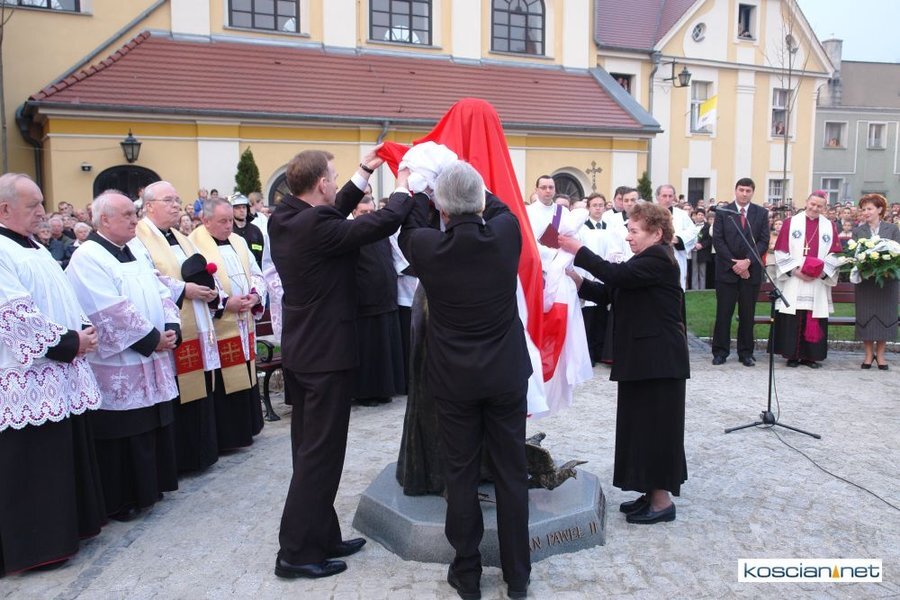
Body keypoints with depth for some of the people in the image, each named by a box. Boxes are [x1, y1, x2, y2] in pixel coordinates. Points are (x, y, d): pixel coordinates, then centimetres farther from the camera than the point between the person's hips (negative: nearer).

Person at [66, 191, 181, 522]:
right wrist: (152, 339, -17)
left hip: (151, 366, 8)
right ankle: (121, 501, 15)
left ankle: (149, 488, 29)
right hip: (118, 371, -8)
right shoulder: (88, 259, -12)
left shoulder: (134, 253, 14)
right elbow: (112, 313, -21)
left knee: (153, 429, 15)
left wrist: (171, 329, -4)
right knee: (123, 435, 1)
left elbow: (162, 293, 12)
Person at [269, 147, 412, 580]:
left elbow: (334, 214, 17)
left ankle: (321, 537, 28)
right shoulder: (316, 226, -22)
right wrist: (404, 186, -1)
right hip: (326, 353, -9)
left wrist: (364, 173, 19)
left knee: (310, 450, 16)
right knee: (320, 454, 1)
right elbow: (384, 222, -19)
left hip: (301, 350, 10)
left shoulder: (284, 219, 3)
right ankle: (297, 552, 10)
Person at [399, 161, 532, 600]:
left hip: (454, 378, -1)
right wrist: (469, 184, 24)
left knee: (461, 475, 11)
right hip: (507, 374, 2)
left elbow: (409, 232, 11)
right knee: (512, 472, 11)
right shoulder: (507, 233, -10)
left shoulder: (426, 247, -14)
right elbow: (500, 209, 14)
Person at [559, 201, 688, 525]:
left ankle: (663, 501, 8)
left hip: (660, 360, -10)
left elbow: (617, 275, -26)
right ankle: (653, 494, 24)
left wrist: (578, 251, -20)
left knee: (657, 425, -2)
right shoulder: (644, 260, 18)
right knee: (642, 424, 13)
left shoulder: (659, 259, -13)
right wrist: (578, 281, -2)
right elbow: (609, 294, 12)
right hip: (642, 357, 10)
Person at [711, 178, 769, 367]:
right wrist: (733, 264, -10)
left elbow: (764, 241, 1)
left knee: (747, 314, 6)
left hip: (751, 270, 1)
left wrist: (748, 261, -12)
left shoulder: (761, 213, 6)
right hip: (727, 269, -1)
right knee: (723, 312, 1)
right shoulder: (723, 212, 3)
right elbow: (717, 240, -3)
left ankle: (746, 353, 14)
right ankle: (720, 351, 8)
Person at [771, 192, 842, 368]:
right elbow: (781, 251, -1)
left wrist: (821, 272, -9)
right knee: (792, 319, -2)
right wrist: (795, 270, -12)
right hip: (793, 281, -2)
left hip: (819, 282, 2)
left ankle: (810, 356, 9)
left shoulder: (830, 226, 10)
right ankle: (792, 355, 5)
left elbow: (834, 254, 6)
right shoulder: (790, 223, 3)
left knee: (814, 319, 2)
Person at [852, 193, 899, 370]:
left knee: (884, 315, 3)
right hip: (865, 281, 1)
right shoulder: (858, 231, 4)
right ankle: (869, 354, 12)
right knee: (866, 316, 2)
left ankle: (880, 354, 13)